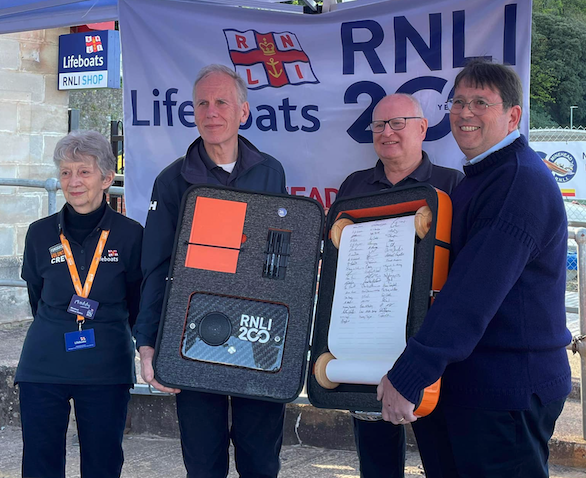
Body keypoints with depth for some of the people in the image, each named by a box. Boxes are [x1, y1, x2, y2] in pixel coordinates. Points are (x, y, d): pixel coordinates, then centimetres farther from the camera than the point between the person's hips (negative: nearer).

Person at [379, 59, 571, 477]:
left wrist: (408, 377, -27)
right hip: (459, 380, 10)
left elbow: (473, 295, -26)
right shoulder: (477, 178, 16)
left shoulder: (522, 182, -18)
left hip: (507, 393, -9)